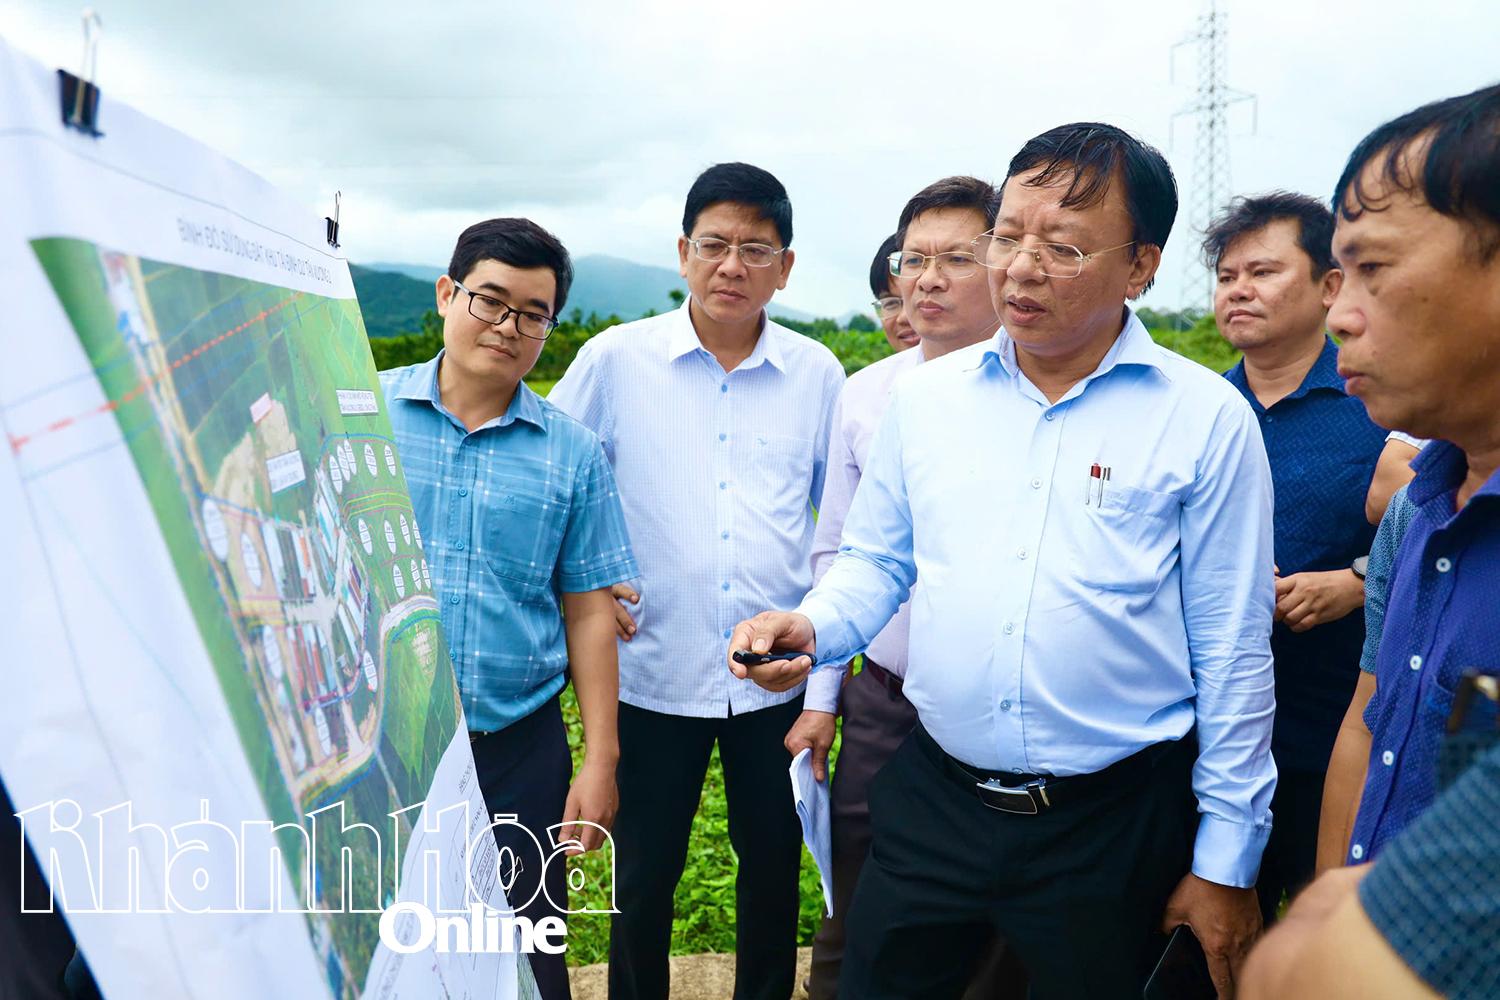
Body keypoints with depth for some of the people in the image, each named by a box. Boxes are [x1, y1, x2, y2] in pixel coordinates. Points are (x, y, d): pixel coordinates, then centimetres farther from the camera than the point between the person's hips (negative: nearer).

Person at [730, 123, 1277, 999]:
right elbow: (876, 562, 10)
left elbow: (1232, 655, -5)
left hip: (1114, 826, -2)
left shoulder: (1208, 419, -7)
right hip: (932, 797, 3)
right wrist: (810, 628, -11)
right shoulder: (926, 395, 2)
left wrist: (1226, 860, -2)